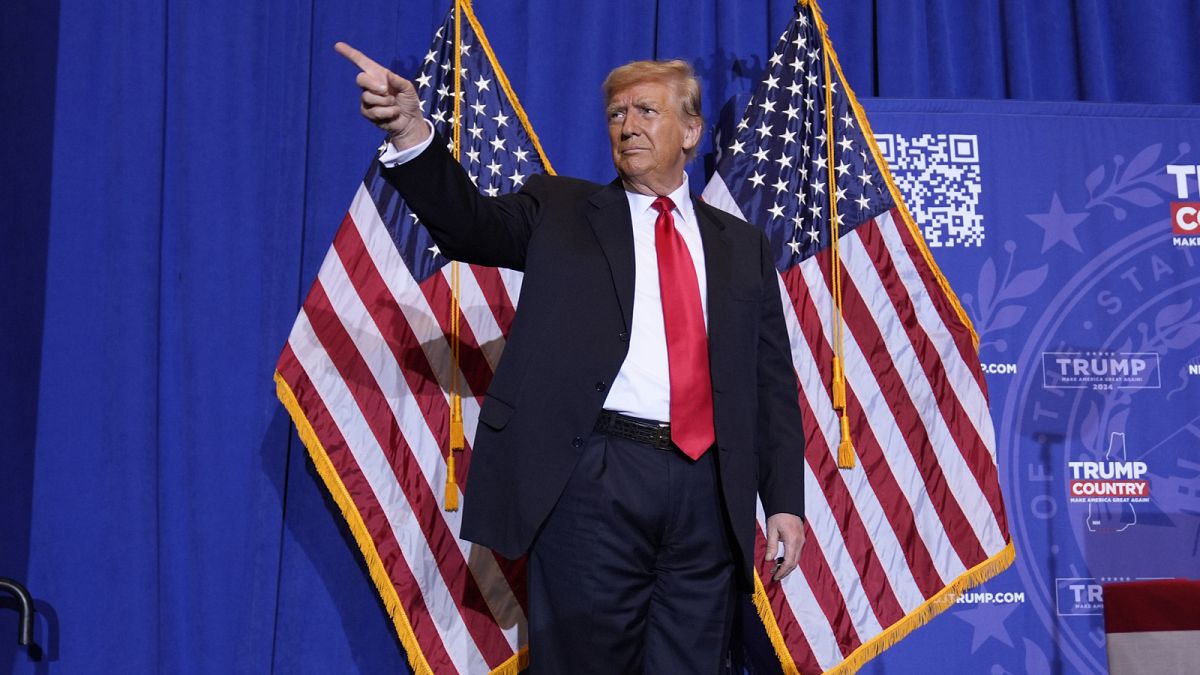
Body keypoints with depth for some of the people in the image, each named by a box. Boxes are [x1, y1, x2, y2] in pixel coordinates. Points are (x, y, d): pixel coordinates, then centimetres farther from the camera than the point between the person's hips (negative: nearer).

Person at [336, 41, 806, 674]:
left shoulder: (743, 244, 15)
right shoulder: (562, 209, 11)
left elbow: (773, 384, 12)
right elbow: (472, 223, -7)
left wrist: (785, 501, 5)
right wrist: (410, 130, -24)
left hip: (707, 491, 2)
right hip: (592, 482, -2)